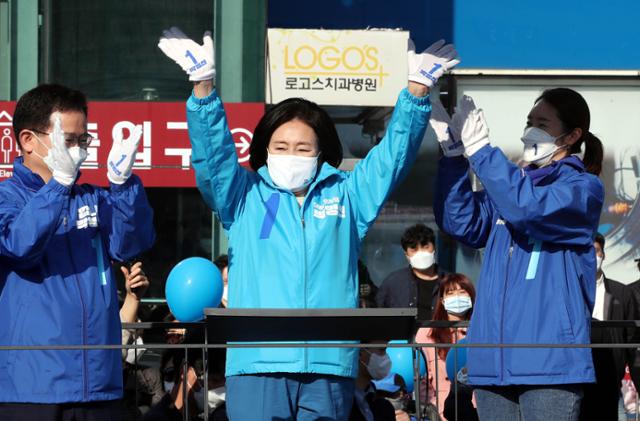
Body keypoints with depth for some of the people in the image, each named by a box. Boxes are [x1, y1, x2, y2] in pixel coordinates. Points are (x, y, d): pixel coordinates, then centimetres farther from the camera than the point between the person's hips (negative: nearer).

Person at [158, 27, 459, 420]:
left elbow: (392, 155, 10)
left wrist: (417, 92, -4)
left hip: (328, 363, 1)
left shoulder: (346, 196, 17)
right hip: (257, 363, -1)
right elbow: (213, 153, 0)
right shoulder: (244, 196, 13)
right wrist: (203, 86, -15)